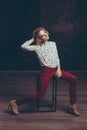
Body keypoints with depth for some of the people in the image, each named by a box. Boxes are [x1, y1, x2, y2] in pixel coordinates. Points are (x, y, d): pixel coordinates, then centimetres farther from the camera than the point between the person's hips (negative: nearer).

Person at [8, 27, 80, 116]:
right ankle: (15, 102, 2)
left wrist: (59, 69, 1)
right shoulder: (37, 47, -1)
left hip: (55, 69, 6)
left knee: (74, 79, -11)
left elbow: (57, 58, 15)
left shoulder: (53, 44, 13)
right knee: (39, 96, -10)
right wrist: (32, 39, 1)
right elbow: (23, 46, -14)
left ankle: (72, 106, -2)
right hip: (46, 71, -5)